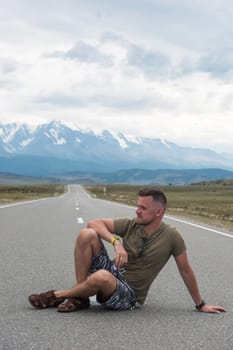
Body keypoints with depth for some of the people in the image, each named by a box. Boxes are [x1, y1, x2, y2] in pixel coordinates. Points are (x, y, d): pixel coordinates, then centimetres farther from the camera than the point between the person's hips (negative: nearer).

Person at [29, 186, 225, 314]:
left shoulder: (171, 237, -10)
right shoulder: (130, 225, -2)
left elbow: (186, 271, 0)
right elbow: (94, 223, -6)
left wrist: (200, 305, 6)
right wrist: (116, 242, -23)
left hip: (128, 295, -4)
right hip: (112, 274, 4)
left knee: (102, 277, -40)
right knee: (87, 235, -19)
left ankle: (56, 296, -12)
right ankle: (80, 297, -14)